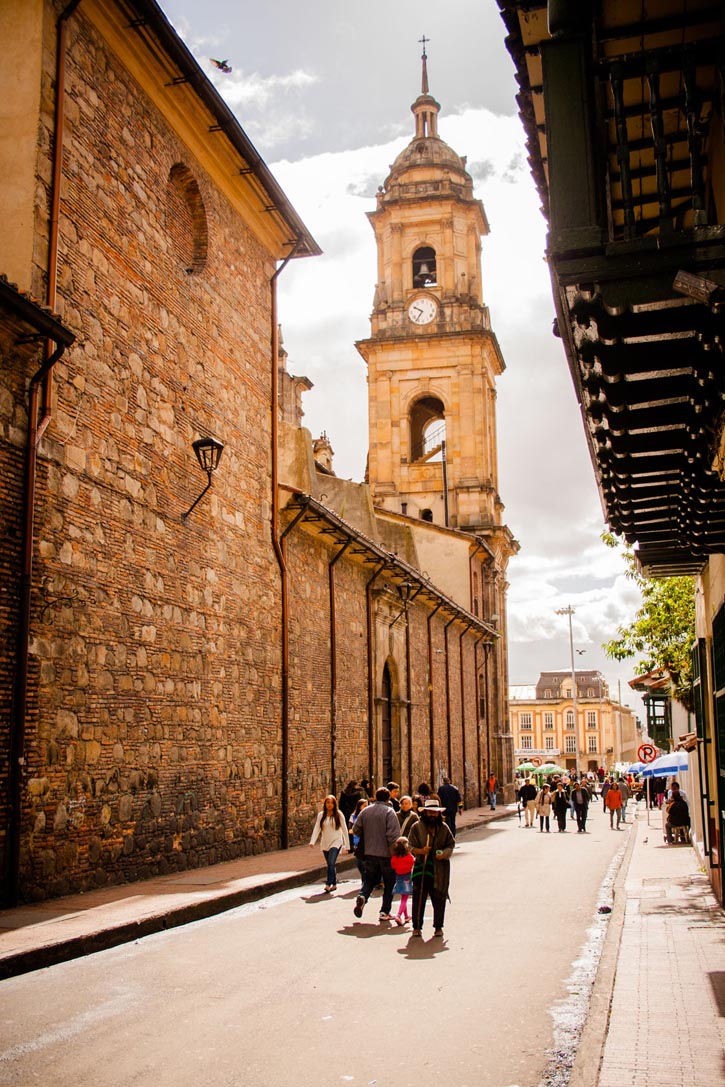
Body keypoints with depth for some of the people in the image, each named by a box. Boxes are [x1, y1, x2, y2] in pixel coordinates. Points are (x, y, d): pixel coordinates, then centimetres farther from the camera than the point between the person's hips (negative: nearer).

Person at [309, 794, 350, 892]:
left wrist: (347, 844, 2)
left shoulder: (338, 815, -2)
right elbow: (317, 828, -1)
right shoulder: (321, 815, 4)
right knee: (330, 865, 10)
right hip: (325, 843, 4)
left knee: (331, 863, -20)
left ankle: (328, 884, -21)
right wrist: (312, 841, -15)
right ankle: (334, 884, 23)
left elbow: (344, 829, 2)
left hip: (336, 842, -4)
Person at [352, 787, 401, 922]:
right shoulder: (389, 812, -12)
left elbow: (356, 829, 9)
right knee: (389, 883, 9)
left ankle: (362, 897, -11)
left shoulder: (365, 811, 4)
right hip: (386, 853, -4)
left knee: (369, 879, 16)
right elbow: (393, 835, -19)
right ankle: (385, 912, 9)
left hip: (370, 853, 4)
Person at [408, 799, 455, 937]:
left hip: (440, 869, 1)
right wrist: (421, 851, -18)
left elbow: (451, 844, 12)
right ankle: (417, 927, 7)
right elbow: (411, 847, 2)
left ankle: (438, 927, 18)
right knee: (419, 898, -3)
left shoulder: (444, 828, 6)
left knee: (439, 899, 5)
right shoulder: (417, 827, 1)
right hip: (422, 866, -1)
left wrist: (444, 853, -7)